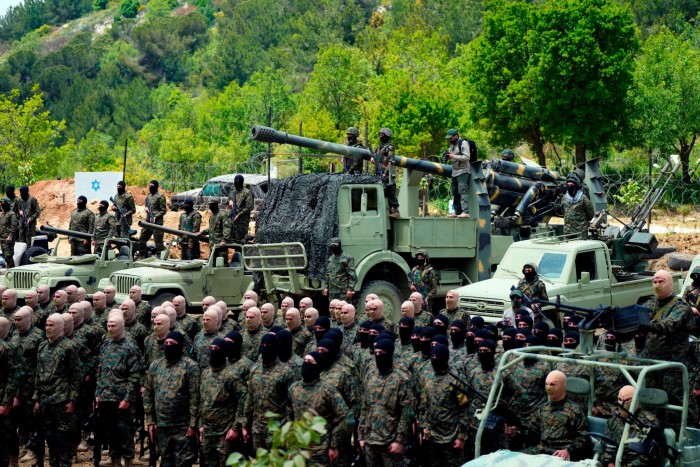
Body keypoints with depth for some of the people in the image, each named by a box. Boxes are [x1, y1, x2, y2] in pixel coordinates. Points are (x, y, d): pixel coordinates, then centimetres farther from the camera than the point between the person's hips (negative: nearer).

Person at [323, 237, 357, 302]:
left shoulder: (347, 258, -6)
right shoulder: (330, 259, 16)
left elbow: (352, 276, -10)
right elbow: (327, 274, 23)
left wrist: (350, 289, -15)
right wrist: (326, 287, 16)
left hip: (343, 291, -7)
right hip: (332, 291, 7)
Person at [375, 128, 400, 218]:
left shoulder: (389, 147, -7)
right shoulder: (380, 147, 18)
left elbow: (390, 162, -14)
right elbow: (378, 160, 24)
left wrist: (385, 173, -19)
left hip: (388, 173, -9)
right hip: (380, 173, 9)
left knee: (391, 193, -9)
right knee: (383, 193, 9)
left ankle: (395, 212, -8)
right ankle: (390, 211, 14)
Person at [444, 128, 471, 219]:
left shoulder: (463, 143, -10)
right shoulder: (452, 144, 18)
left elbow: (467, 157, -19)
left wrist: (454, 156, -21)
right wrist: (448, 156, 2)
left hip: (463, 171, -10)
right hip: (455, 171, 10)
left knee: (463, 191, -18)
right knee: (455, 192, 10)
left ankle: (465, 212, -25)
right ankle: (457, 212, 16)